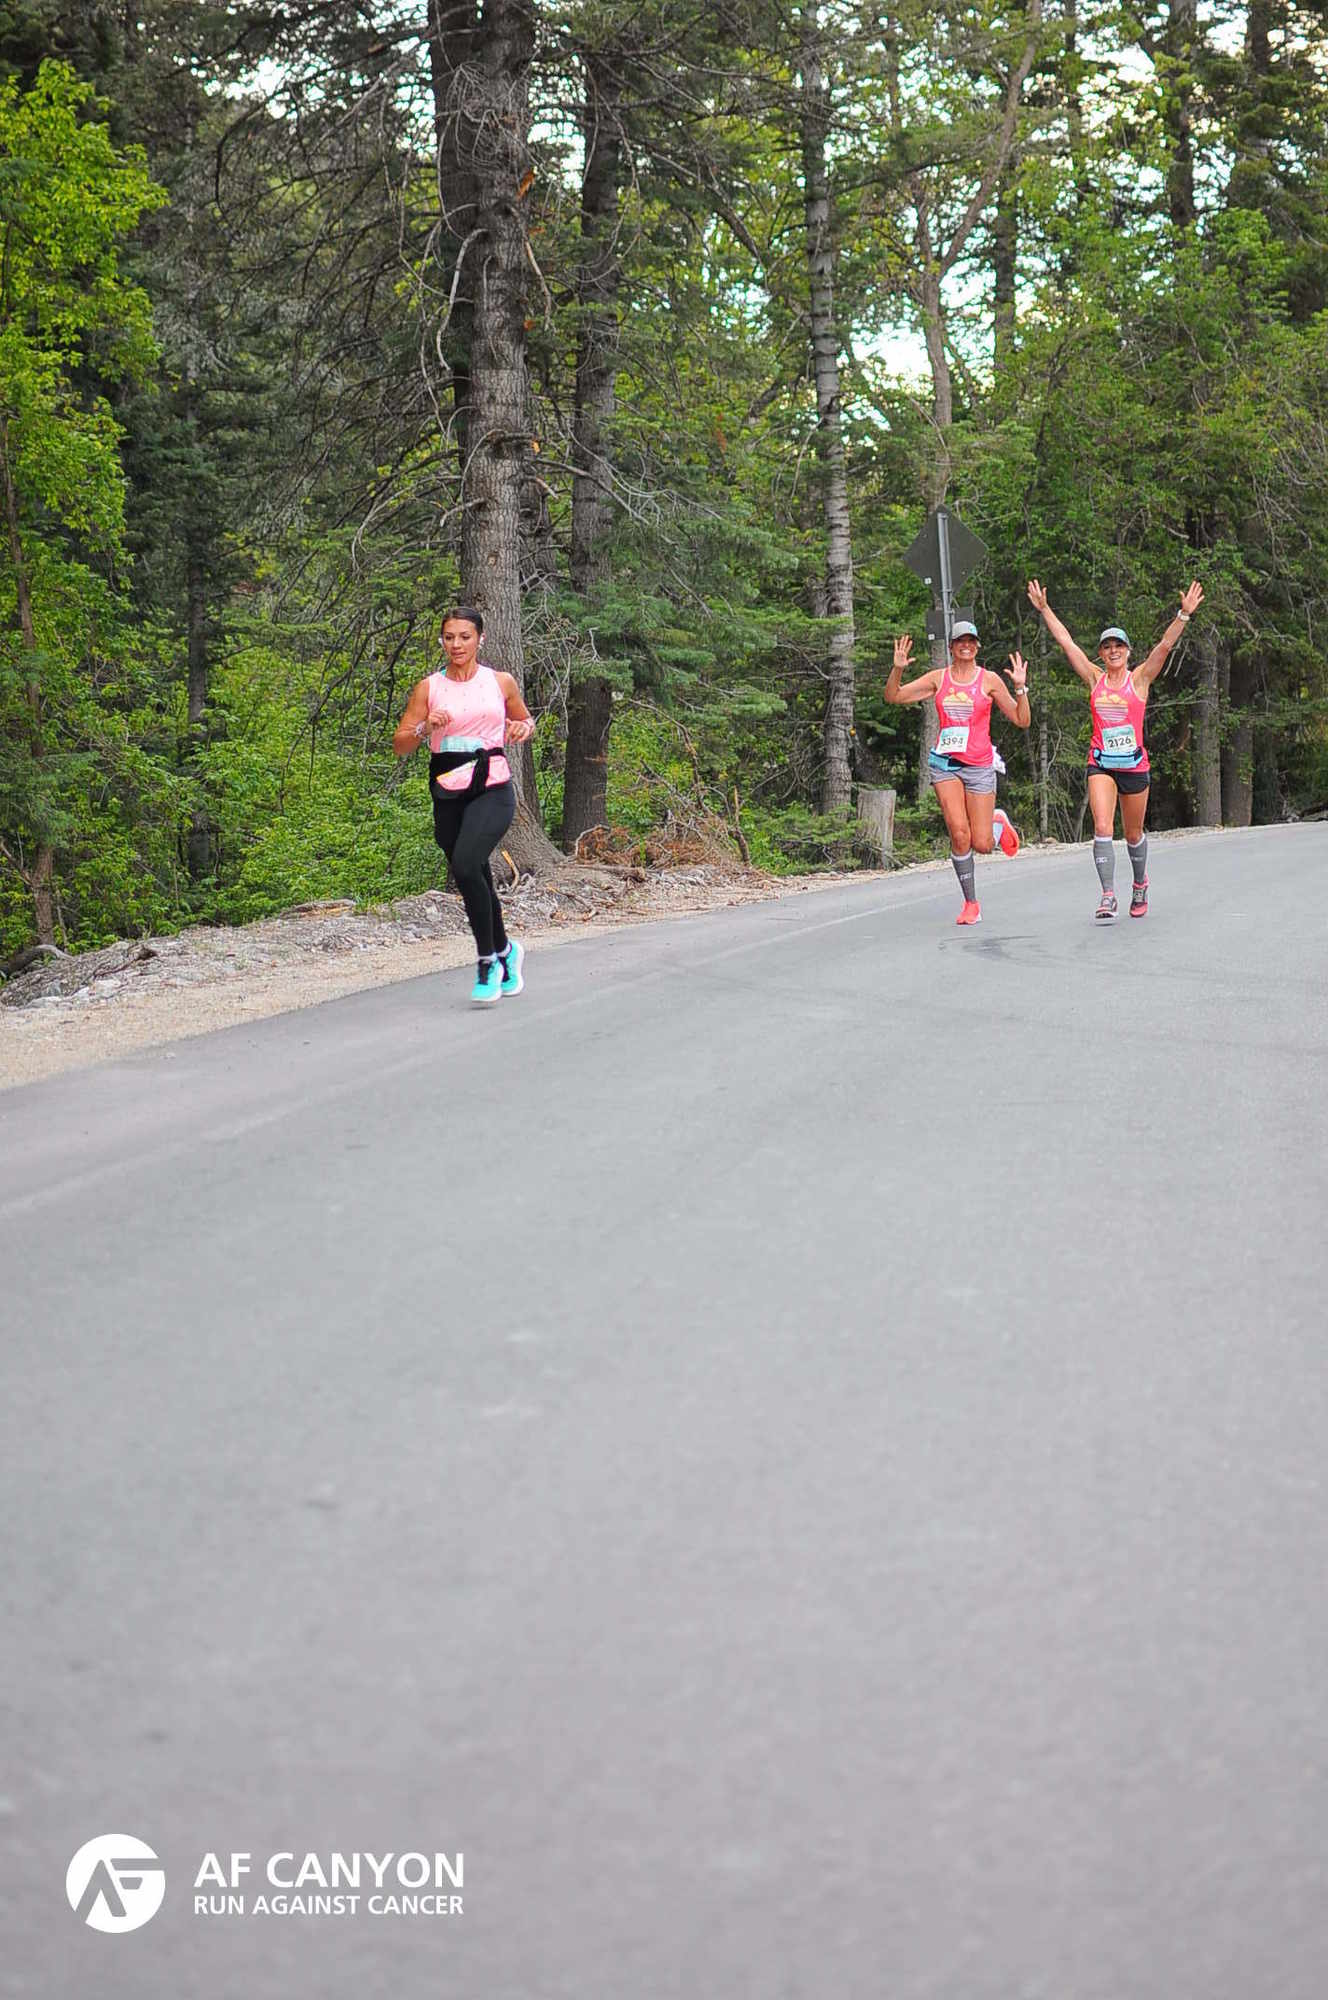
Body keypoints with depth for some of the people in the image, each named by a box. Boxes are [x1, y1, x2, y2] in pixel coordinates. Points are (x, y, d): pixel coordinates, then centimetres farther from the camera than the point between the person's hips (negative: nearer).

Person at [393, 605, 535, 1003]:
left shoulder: (501, 683, 6)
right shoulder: (429, 687, 5)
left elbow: (526, 720, 23)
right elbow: (400, 745, 5)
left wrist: (522, 728, 0)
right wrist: (425, 728, -15)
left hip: (492, 790, -3)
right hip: (448, 794, 3)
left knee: (465, 864, -25)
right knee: (476, 880, 10)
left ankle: (489, 962, -14)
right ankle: (505, 950, 37)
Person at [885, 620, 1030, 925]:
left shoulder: (990, 680, 2)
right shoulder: (938, 678, 7)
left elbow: (1022, 721, 2)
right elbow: (893, 696, 7)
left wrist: (1020, 688, -12)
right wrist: (898, 669, -10)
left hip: (979, 766, -1)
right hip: (945, 763, 1)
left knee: (982, 845, -4)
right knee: (959, 834, -16)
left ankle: (998, 822, 34)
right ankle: (971, 904, -2)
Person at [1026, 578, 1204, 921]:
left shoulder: (1139, 679, 0)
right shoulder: (1095, 679, 5)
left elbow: (1165, 645, -11)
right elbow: (1066, 642, 5)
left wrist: (1184, 614, -21)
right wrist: (1044, 609, 5)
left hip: (1134, 764, -1)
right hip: (1100, 764, 1)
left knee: (1133, 834, 12)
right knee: (1102, 829, -15)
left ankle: (1140, 883, 38)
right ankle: (1108, 897, -16)